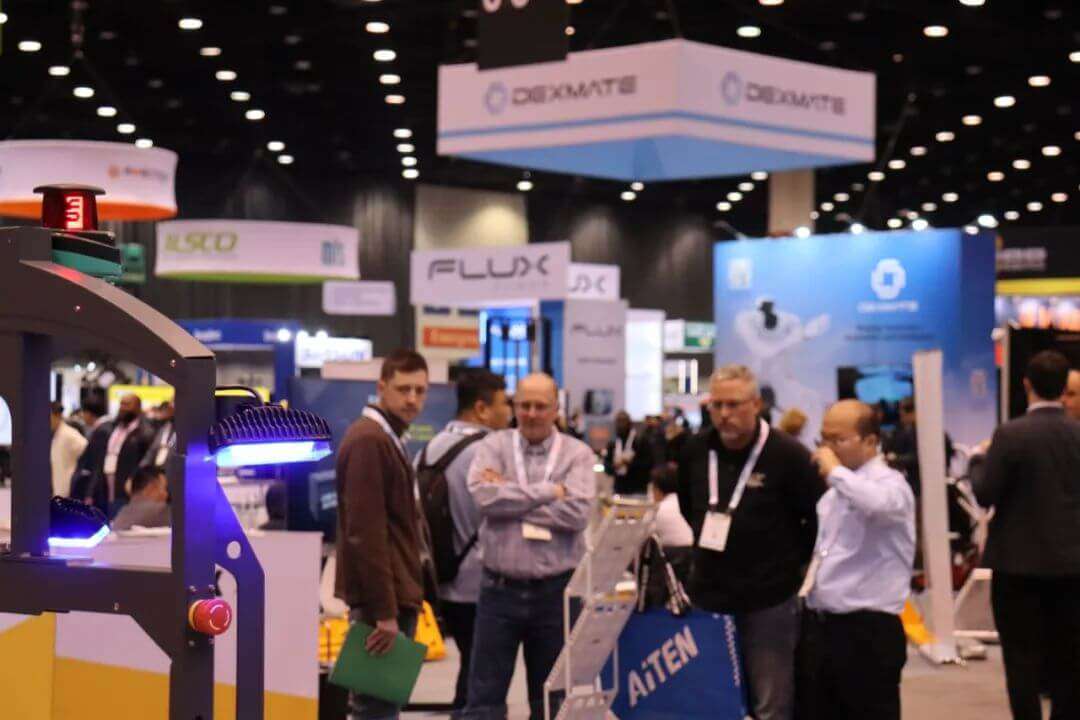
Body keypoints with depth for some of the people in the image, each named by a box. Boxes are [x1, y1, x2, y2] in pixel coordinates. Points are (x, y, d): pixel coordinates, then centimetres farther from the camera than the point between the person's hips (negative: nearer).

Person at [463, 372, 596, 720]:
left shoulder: (577, 453, 0)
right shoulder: (493, 447, 3)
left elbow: (578, 512, -15)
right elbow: (484, 497, -15)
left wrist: (510, 496, -12)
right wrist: (548, 491, -13)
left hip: (555, 591, 0)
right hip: (500, 587, 0)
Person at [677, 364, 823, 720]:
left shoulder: (788, 454, -13)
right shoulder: (696, 450, 3)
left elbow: (823, 518, -8)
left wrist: (791, 561, -3)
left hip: (769, 602, -5)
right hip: (708, 597, 5)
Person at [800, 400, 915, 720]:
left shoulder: (890, 484, -10)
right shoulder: (835, 490, 16)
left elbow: (878, 505, -35)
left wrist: (835, 471, -22)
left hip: (868, 631, -8)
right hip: (819, 625, 8)